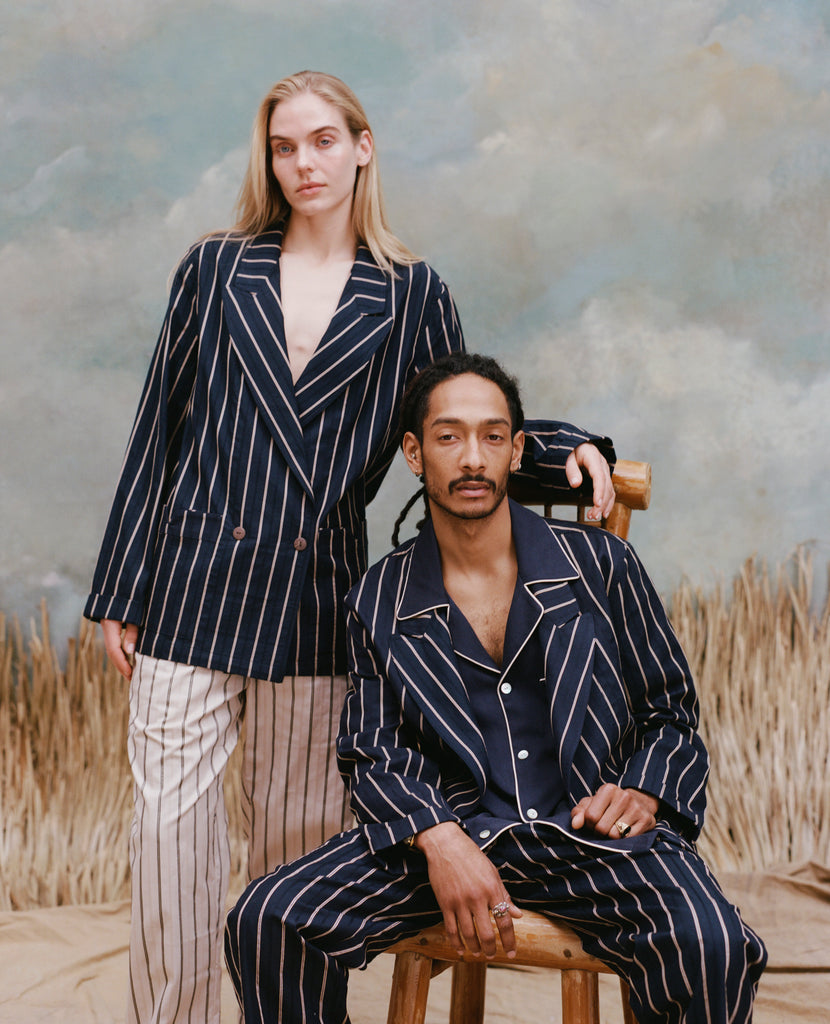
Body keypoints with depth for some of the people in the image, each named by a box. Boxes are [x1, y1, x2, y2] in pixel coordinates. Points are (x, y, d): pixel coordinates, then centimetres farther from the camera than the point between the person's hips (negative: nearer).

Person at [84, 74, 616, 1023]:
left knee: (297, 832, 7)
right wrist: (119, 593, 6)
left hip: (316, 599, 0)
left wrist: (566, 447, -4)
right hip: (193, 587, 0)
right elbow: (159, 430, 8)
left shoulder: (412, 295, 7)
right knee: (171, 821, -1)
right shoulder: (214, 269, 8)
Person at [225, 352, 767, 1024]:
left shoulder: (599, 563, 8)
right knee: (266, 924, -20)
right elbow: (370, 753, 9)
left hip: (588, 827, -1)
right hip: (446, 832, 1)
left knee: (713, 948, -31)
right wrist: (437, 837, -12)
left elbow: (671, 713, 15)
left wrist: (644, 792, -7)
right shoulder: (380, 601, 10)